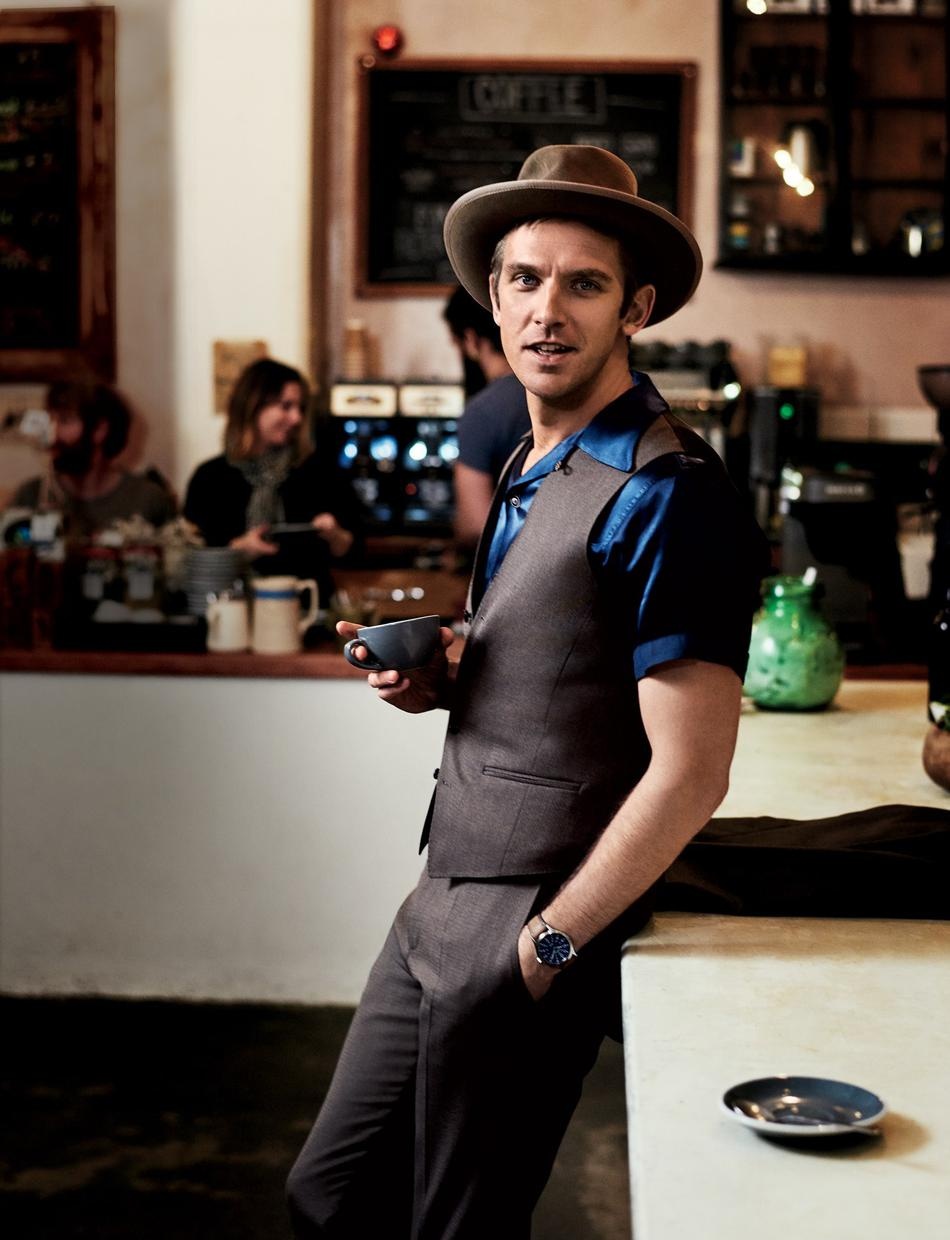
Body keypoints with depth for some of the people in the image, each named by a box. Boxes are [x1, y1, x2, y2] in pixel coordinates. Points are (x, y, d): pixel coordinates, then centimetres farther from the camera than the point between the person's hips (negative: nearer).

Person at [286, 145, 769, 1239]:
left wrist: (547, 945, -15)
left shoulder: (665, 494, -18)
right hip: (441, 901, 9)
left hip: (533, 924, -9)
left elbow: (689, 772, -20)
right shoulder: (532, 469, 11)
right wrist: (436, 682, 3)